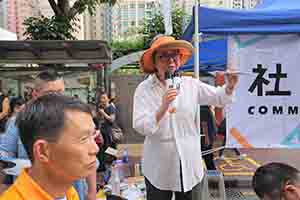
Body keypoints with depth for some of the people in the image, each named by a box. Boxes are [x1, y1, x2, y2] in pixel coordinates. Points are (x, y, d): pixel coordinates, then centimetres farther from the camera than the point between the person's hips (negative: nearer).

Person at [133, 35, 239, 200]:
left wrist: (230, 86, -13)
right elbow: (140, 126, -17)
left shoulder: (191, 84, -1)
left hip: (190, 164, 3)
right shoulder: (144, 89, -10)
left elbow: (219, 97, 7)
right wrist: (163, 107, -30)